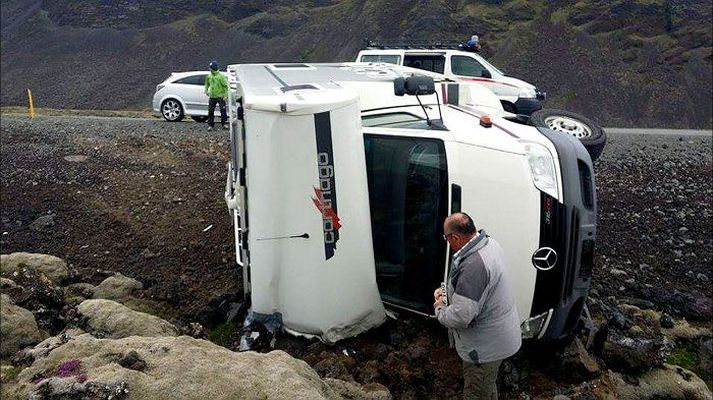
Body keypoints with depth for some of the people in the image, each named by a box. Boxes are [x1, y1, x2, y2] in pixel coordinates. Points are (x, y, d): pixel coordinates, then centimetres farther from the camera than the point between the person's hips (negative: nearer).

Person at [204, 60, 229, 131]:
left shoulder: (221, 76, -12)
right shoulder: (209, 76, 4)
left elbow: (226, 86, -11)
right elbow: (207, 83, 24)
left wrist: (226, 95, -16)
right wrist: (206, 90, 13)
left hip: (220, 97, -5)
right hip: (212, 97, 5)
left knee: (223, 110, -1)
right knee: (210, 111, 3)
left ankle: (224, 124, 13)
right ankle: (210, 125, 10)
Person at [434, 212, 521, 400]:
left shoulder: (473, 265, -36)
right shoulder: (489, 242, -3)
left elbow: (461, 317, -34)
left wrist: (440, 309, -15)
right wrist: (447, 290, 6)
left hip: (485, 347, -9)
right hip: (498, 338, 9)